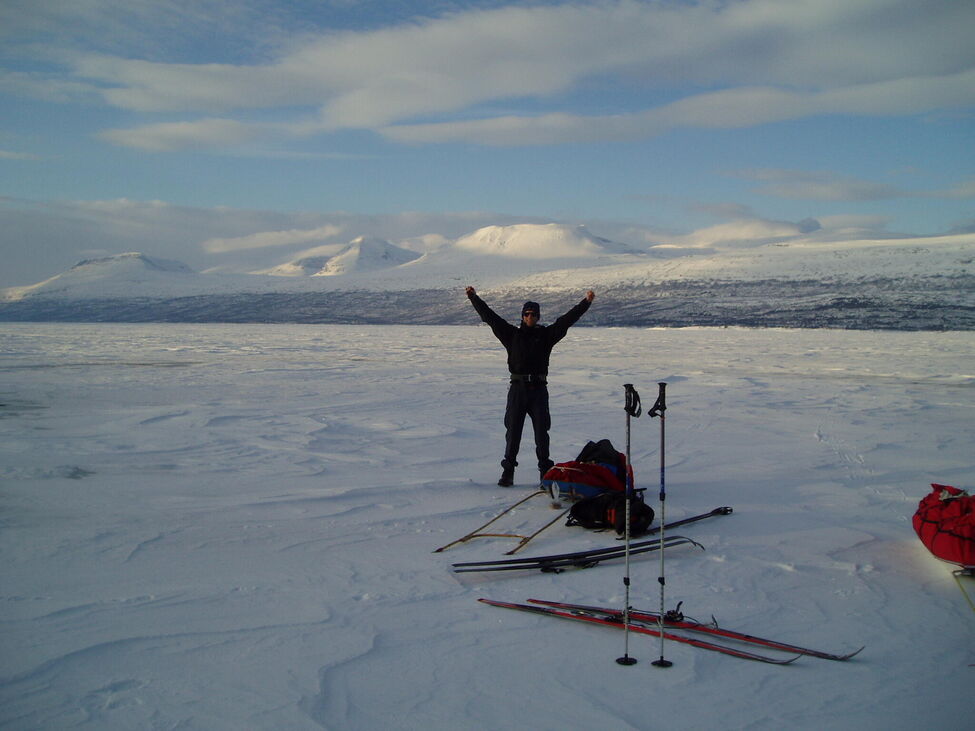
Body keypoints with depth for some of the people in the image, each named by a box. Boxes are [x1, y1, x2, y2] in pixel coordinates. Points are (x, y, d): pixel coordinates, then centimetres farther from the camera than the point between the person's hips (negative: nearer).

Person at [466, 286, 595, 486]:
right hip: (517, 389, 0)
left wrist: (586, 302, -3)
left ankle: (545, 470, 13)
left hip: (539, 389, 0)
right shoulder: (512, 334, 8)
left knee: (541, 432, 4)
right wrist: (474, 298, 6)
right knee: (513, 431, 3)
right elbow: (490, 316, 8)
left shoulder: (546, 334, 7)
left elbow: (568, 319, 2)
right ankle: (508, 471, 10)